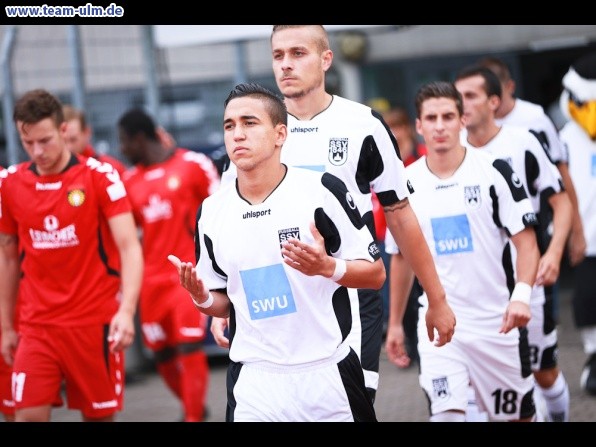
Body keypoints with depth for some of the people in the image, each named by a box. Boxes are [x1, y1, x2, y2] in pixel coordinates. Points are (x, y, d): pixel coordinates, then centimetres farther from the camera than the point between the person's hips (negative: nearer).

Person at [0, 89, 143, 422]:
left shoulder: (100, 176, -7)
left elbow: (129, 247, -13)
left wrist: (127, 310, -27)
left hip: (95, 321, -2)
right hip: (36, 325, 2)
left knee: (99, 415, 6)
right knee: (29, 414, -9)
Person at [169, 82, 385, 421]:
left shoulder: (322, 190, -8)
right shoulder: (212, 212, 4)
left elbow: (376, 273, -3)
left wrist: (327, 267, -21)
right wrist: (202, 297, -7)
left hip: (327, 373, -2)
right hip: (254, 381, 3)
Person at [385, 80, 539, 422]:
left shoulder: (495, 172, -6)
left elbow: (527, 243, -8)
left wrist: (521, 295, -26)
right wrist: (395, 324, 17)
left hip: (498, 324, -1)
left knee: (516, 415, 9)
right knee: (446, 415, -15)